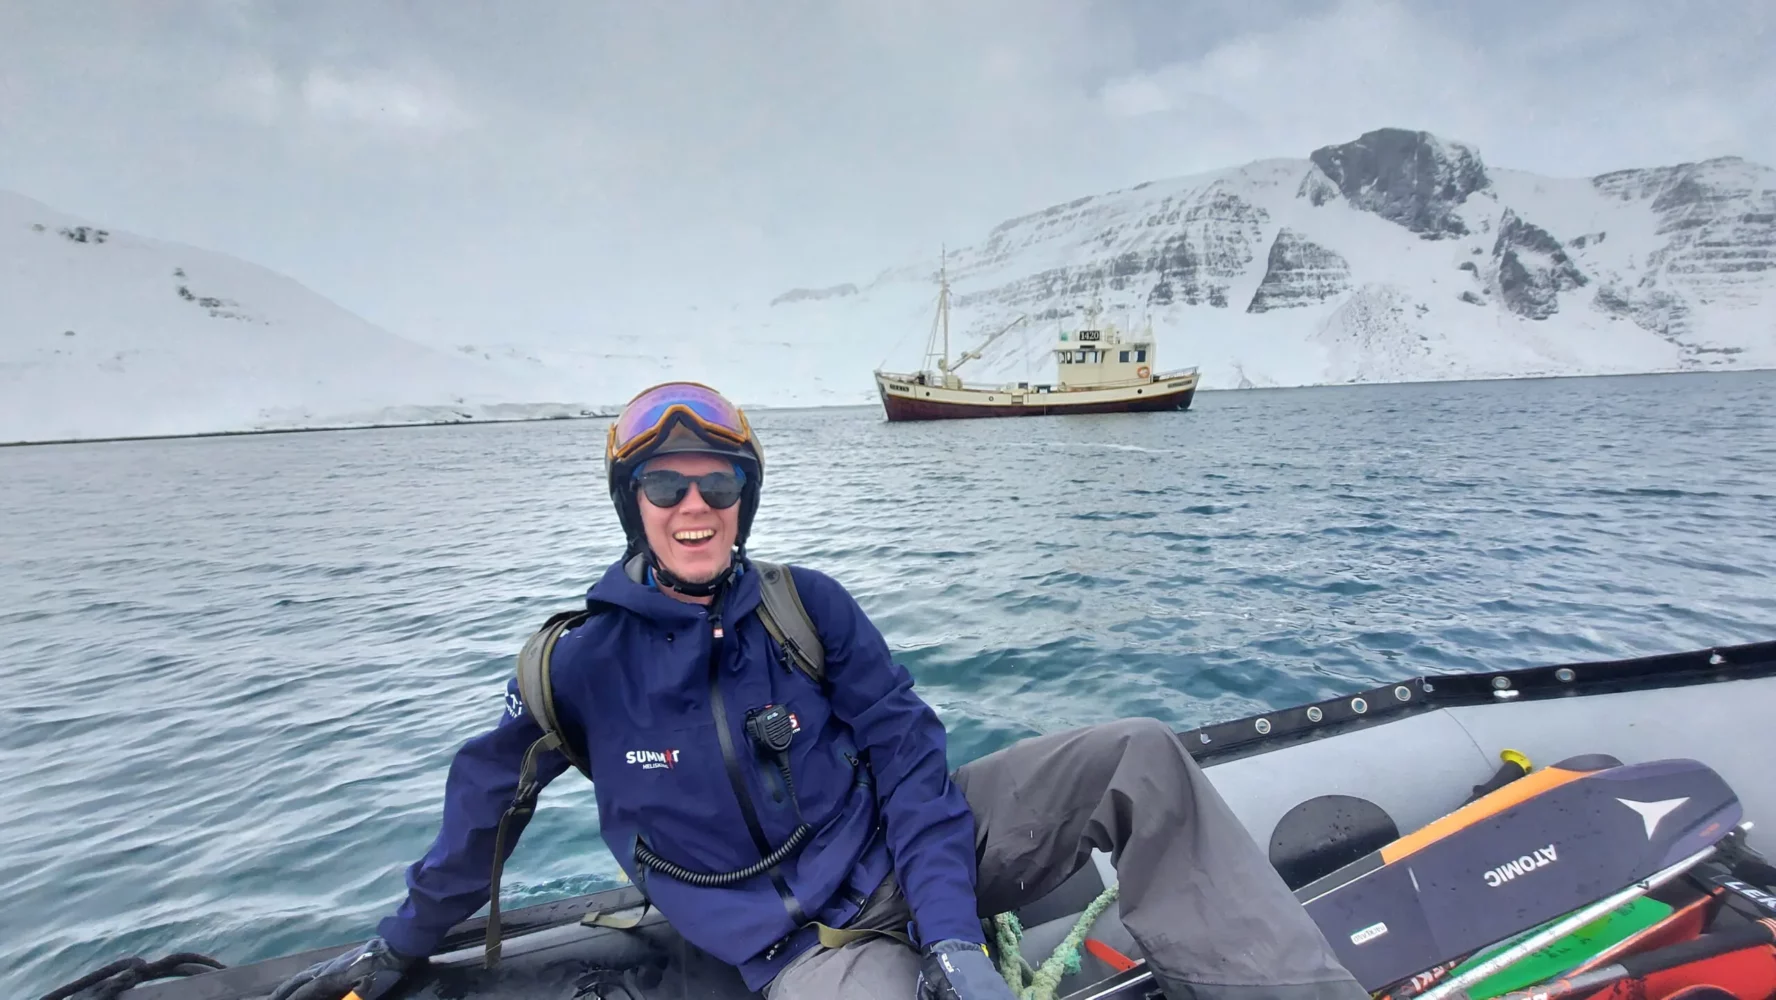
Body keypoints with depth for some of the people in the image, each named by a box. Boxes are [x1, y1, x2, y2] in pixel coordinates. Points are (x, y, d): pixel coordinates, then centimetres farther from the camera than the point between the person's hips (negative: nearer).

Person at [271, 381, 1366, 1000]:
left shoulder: (810, 605, -6)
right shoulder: (580, 663, -8)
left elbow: (910, 758, -7)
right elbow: (486, 802, 8)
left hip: (913, 862, 3)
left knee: (1140, 757, -14)